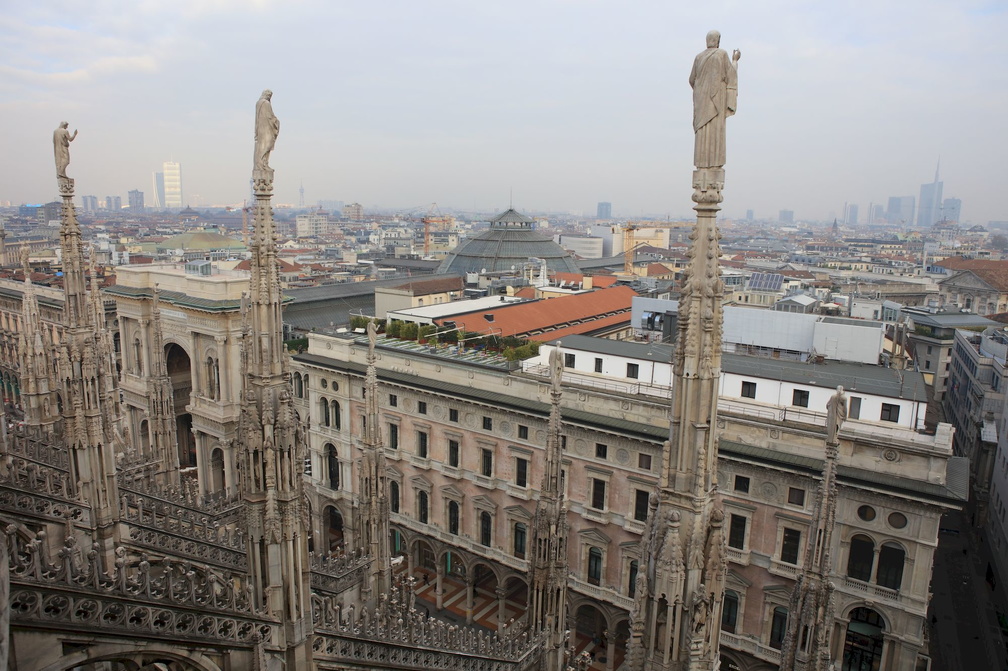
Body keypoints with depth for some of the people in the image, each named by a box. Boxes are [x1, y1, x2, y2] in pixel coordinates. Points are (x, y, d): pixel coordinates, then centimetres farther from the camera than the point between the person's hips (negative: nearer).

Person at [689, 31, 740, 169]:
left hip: (702, 97, 4)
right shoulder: (722, 53, -2)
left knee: (703, 129, 1)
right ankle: (714, 161, -13)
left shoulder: (699, 57, 10)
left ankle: (702, 162, -6)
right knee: (716, 128, -6)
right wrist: (735, 61, 16)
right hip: (716, 96, -4)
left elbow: (692, 80, 12)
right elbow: (730, 75, -2)